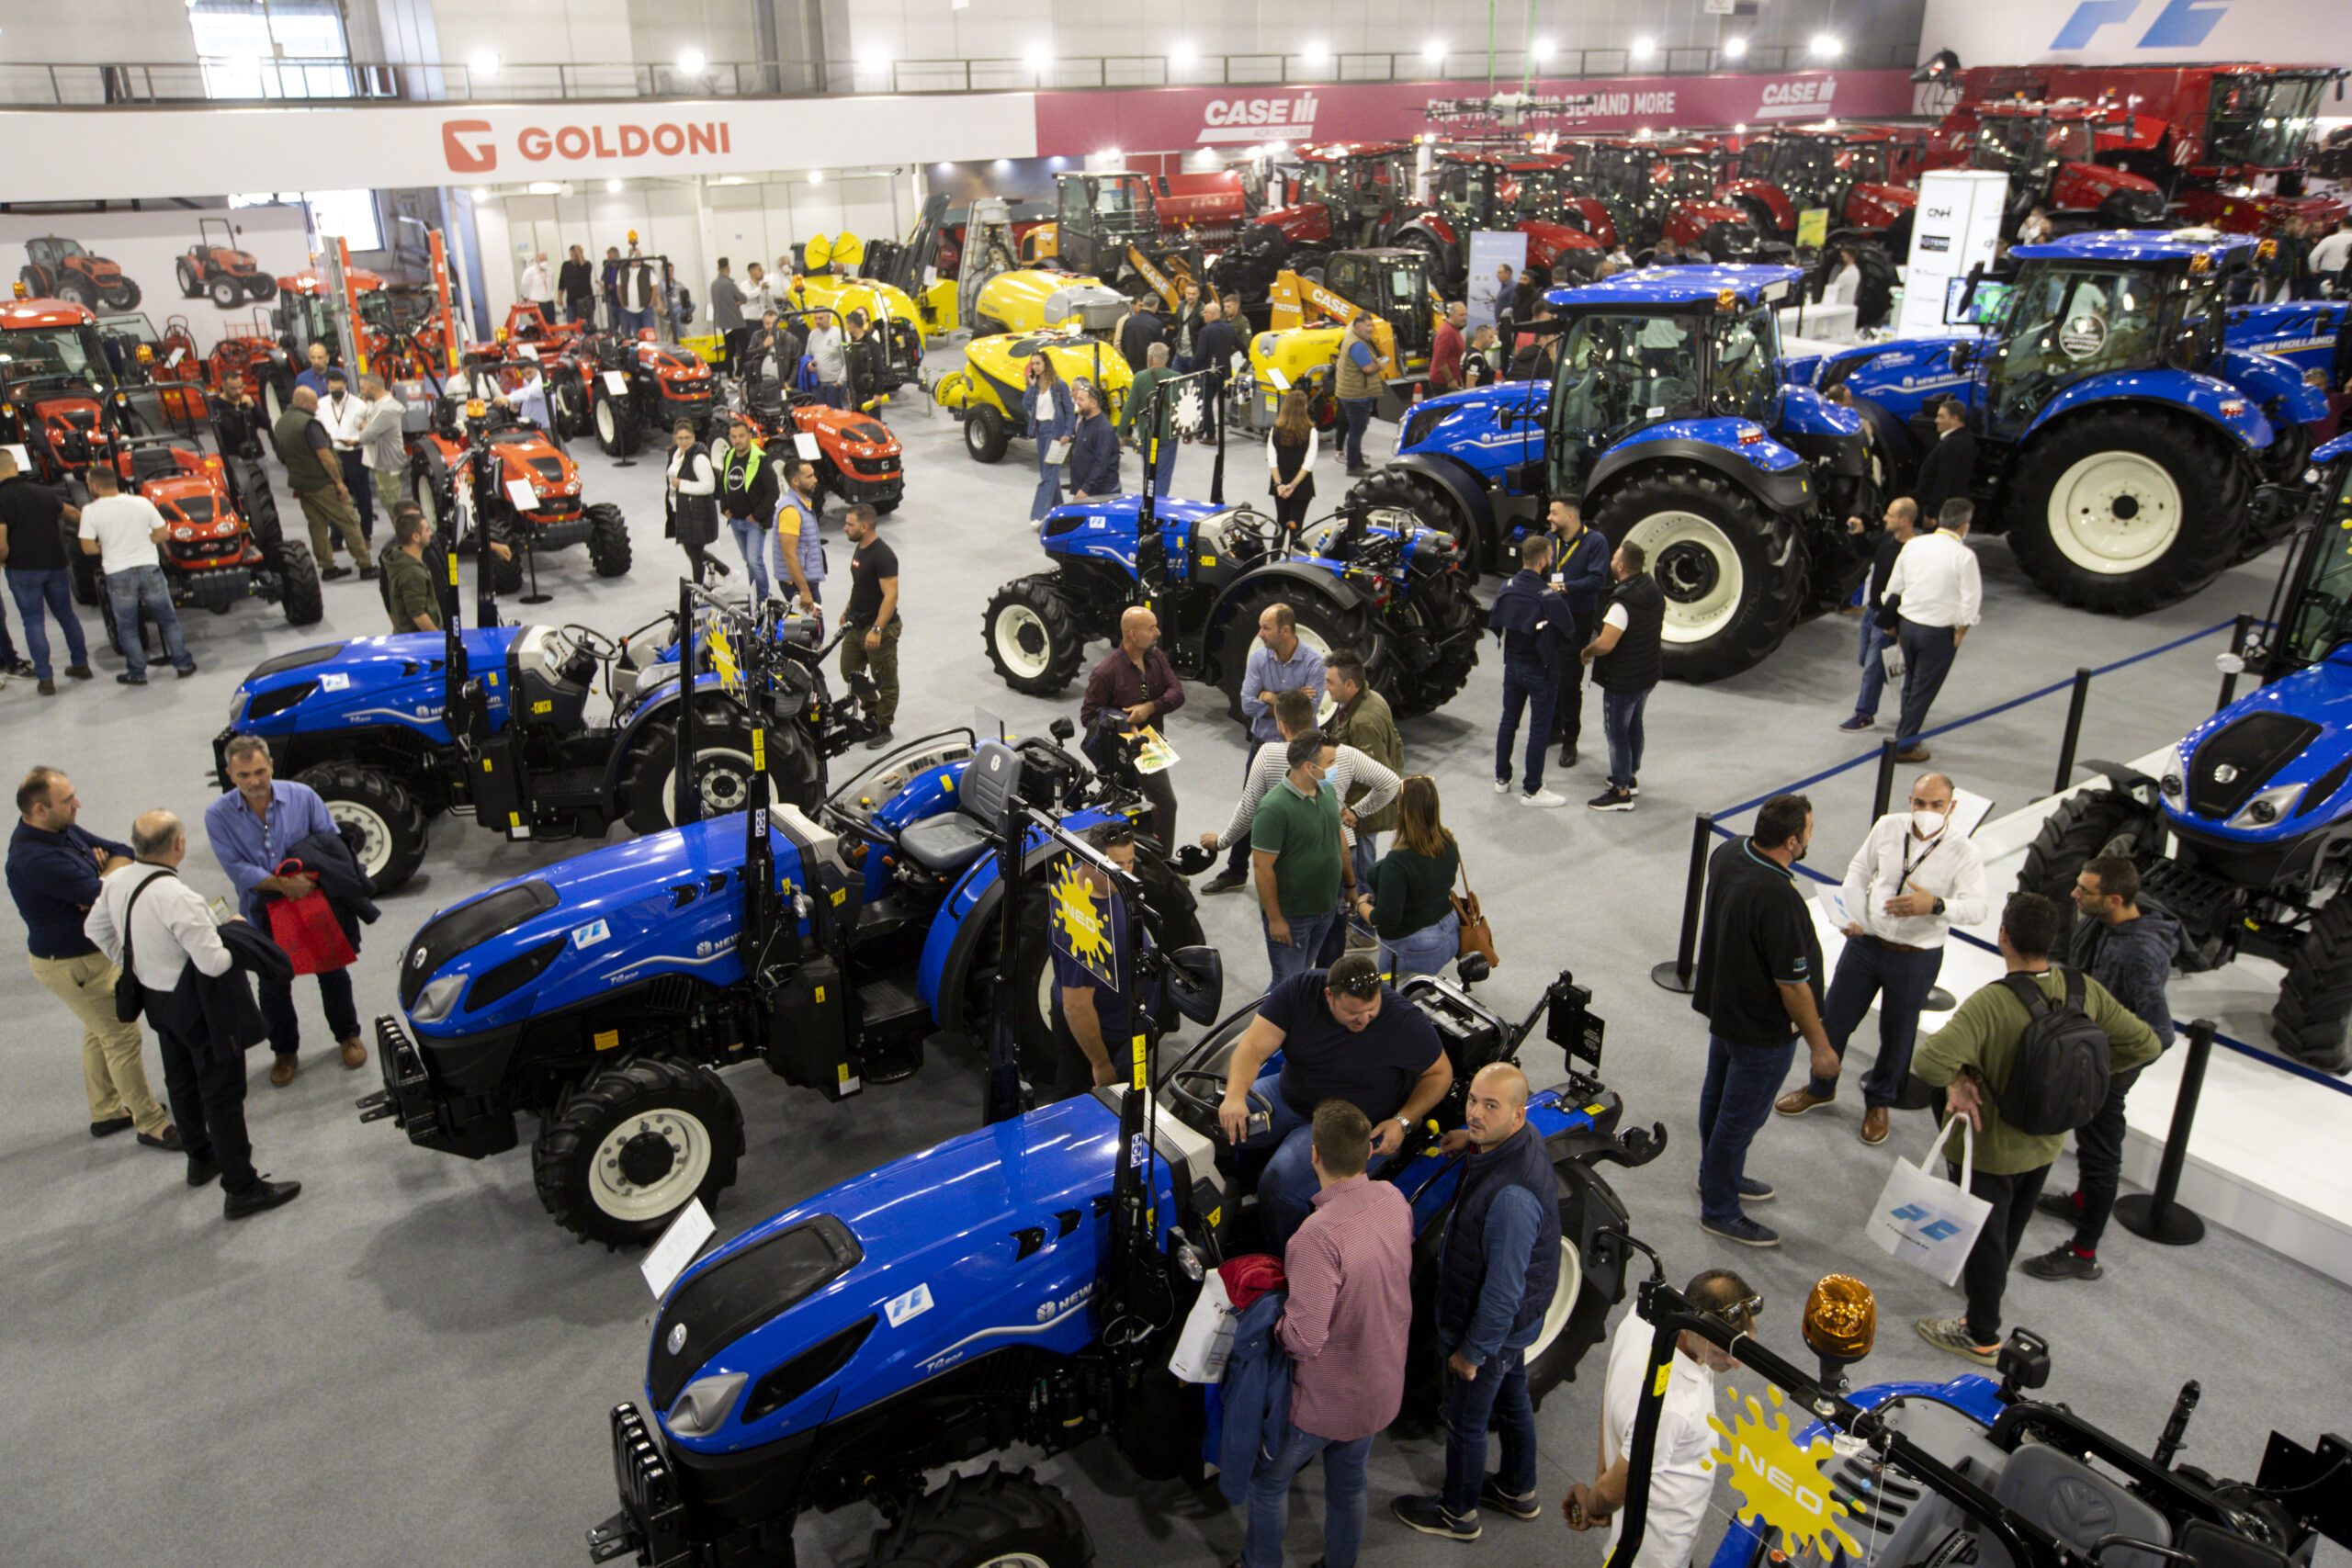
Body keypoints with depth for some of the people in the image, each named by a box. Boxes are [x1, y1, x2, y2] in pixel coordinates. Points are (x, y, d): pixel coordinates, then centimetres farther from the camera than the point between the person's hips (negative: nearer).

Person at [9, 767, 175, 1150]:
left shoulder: (64, 830, 0)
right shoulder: (35, 859, -31)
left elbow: (126, 853, 2)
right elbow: (102, 893, -32)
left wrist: (103, 877, -17)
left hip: (96, 950, 10)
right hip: (72, 965, -10)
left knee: (100, 1032, 23)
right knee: (123, 1039, -2)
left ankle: (105, 1112, 39)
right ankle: (151, 1125, 9)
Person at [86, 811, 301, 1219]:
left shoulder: (116, 881, -7)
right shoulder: (179, 899, -33)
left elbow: (95, 929, 11)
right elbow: (214, 963, -31)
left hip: (155, 999, 9)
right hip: (198, 1008, -9)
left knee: (181, 1083, 26)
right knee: (222, 1095, 1)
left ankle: (201, 1158, 46)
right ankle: (241, 1189, 8)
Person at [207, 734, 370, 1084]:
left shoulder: (302, 796, -10)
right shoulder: (218, 815, -11)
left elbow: (332, 841, -3)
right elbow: (237, 869, -16)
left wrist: (313, 876, -20)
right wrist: (282, 884, -27)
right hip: (263, 915, 0)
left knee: (333, 973, 13)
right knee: (273, 986, 11)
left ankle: (347, 1036, 34)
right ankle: (285, 1052, 31)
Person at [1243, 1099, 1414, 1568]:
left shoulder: (1319, 1235, -35)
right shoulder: (1394, 1200, -12)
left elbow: (1305, 1340, -34)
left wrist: (1273, 1320, -14)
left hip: (1325, 1400, -6)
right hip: (1382, 1389, 6)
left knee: (1268, 1478, 21)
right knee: (1349, 1484, 28)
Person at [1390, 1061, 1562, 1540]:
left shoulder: (1511, 1195, -41)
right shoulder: (1519, 1138, -12)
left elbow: (1504, 1289, -32)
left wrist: (1472, 1351, -19)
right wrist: (1470, 1138, -1)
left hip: (1490, 1326, -9)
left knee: (1466, 1422, 16)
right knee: (1511, 1399, 29)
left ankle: (1457, 1514, 40)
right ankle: (1518, 1491, 53)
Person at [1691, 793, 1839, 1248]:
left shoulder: (1727, 853, -9)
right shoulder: (1779, 899, -36)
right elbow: (1793, 985, -27)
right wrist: (1819, 1045, -14)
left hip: (1721, 1003, 9)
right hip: (1763, 1029, -9)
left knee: (1718, 1095, 25)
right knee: (1741, 1115, 8)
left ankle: (1718, 1176, 48)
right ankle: (1720, 1211, 25)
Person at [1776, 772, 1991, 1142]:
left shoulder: (1964, 852, -16)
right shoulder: (1888, 827, -6)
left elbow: (1979, 907, -26)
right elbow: (1858, 871, 7)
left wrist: (1935, 905, -43)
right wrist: (1854, 916, -3)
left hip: (1916, 959, -3)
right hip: (1866, 942, 3)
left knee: (1897, 1035, 14)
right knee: (1835, 1019, 13)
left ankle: (1879, 1103, 39)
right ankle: (1821, 1088, 38)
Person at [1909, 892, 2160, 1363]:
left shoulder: (1992, 1003, -35)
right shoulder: (2085, 990, -15)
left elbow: (1928, 1063, -45)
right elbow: (2146, 1045, -4)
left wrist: (1956, 1080, -24)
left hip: (1989, 1150, -7)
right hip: (2046, 1144, 7)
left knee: (1983, 1236, 15)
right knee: (2011, 1229, 30)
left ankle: (1982, 1336, 33)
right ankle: (1985, 1299, 56)